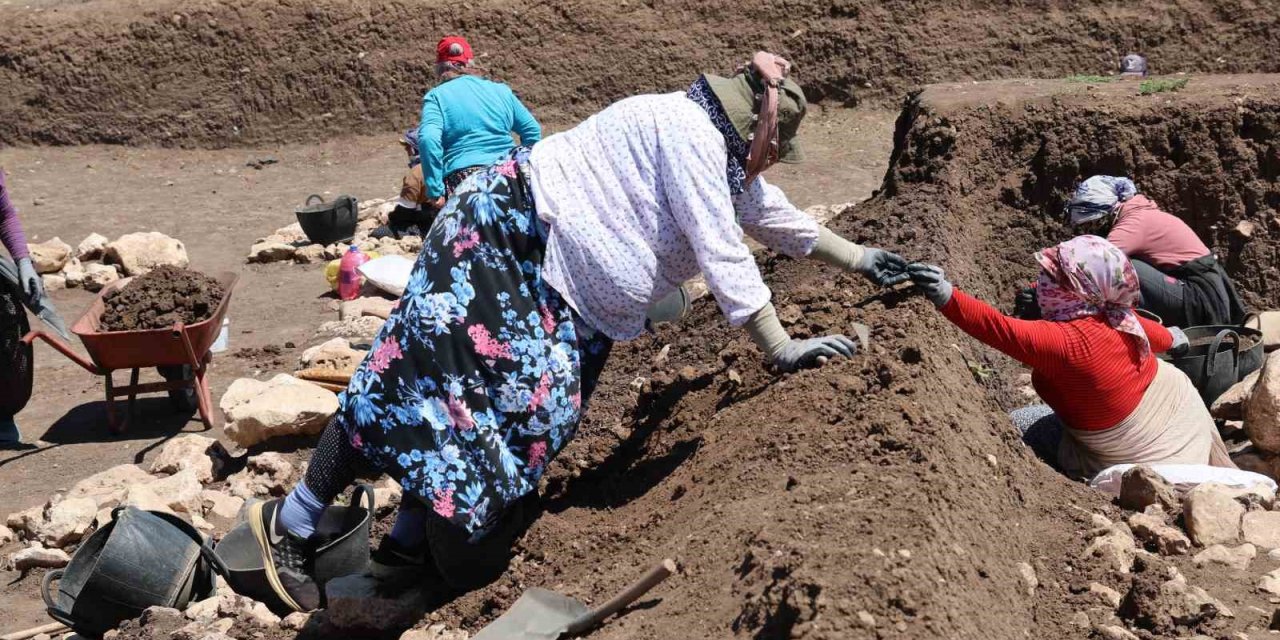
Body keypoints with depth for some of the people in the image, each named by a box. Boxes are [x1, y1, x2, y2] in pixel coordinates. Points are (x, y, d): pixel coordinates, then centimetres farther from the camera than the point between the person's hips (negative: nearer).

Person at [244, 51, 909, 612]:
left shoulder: (729, 168, 15)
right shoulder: (691, 132, -17)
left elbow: (781, 219, 29)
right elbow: (721, 255, -19)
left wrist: (862, 259, 32)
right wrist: (781, 349, -15)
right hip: (503, 229, -10)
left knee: (536, 403, 0)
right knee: (429, 376, -12)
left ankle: (407, 544, 6)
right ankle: (291, 522, -1)